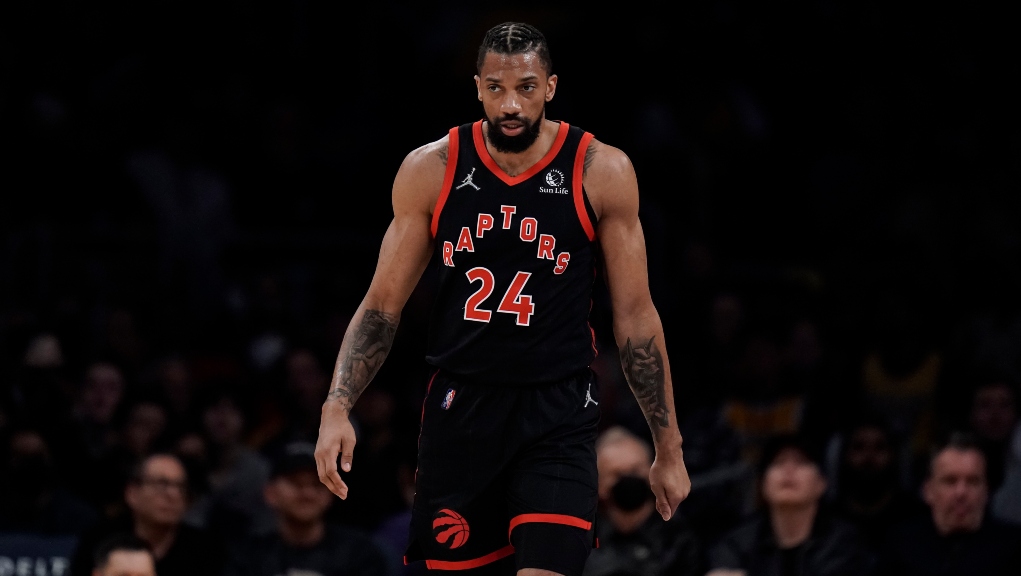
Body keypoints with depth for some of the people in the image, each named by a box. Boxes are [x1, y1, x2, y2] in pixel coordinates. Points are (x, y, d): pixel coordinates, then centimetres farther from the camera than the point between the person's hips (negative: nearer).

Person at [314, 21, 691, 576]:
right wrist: (337, 406, -9)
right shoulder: (430, 170, -1)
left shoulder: (602, 172, -4)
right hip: (458, 410, 2)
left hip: (557, 416, -2)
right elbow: (382, 304, 5)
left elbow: (634, 314, 2)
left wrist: (668, 449, 3)